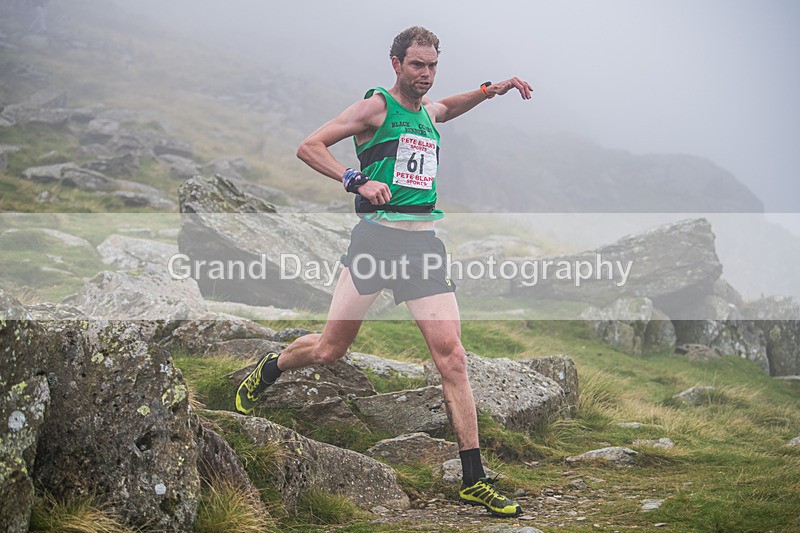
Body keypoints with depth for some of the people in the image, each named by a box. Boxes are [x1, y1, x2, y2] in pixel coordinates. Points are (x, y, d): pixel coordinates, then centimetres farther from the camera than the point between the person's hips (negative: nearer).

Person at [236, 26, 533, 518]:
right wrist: (357, 181, -19)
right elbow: (309, 147, -7)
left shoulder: (430, 111, 19)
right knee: (330, 350, 1)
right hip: (377, 236, -5)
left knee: (452, 357, -7)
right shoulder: (376, 106, -1)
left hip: (425, 243, 5)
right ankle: (266, 370, 35)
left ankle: (474, 480, -5)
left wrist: (490, 90, 30)